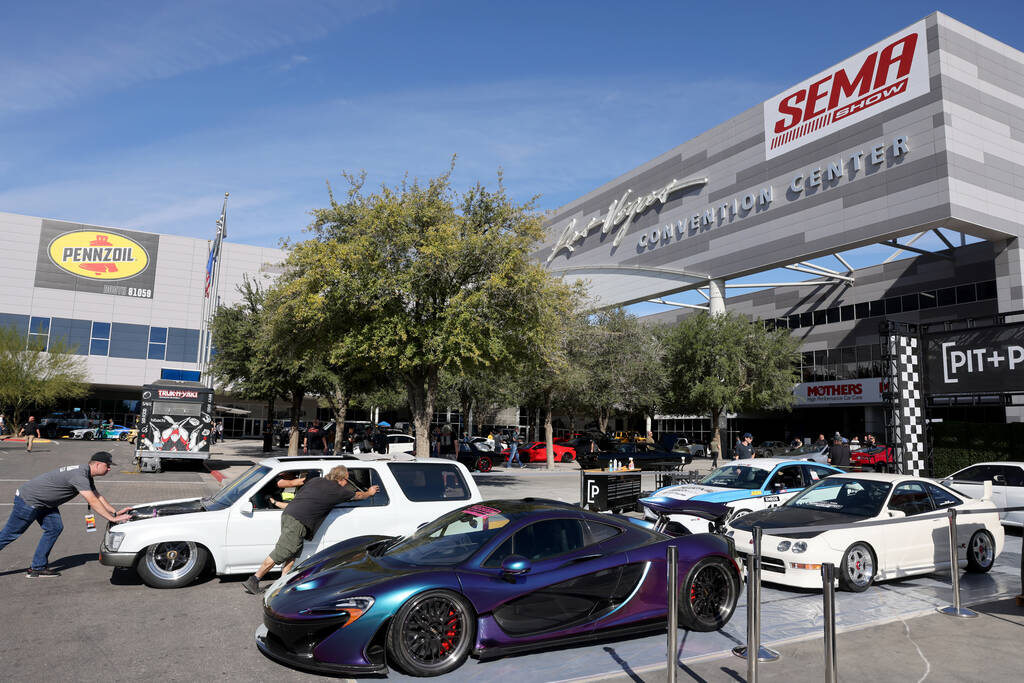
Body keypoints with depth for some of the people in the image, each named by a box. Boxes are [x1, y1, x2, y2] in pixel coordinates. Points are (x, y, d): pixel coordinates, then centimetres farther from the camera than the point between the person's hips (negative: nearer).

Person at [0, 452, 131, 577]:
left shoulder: (86, 475, 2)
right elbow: (93, 502, -32)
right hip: (28, 499, -9)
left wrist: (115, 512, 2)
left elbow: (98, 496, 10)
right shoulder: (79, 476, -30)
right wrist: (112, 519, -29)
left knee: (55, 528, 1)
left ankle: (37, 568, 7)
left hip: (43, 502, 9)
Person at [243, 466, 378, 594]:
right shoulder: (338, 490, 3)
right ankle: (253, 580, 0)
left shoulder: (316, 480, 20)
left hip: (287, 514, 8)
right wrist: (370, 492, 38)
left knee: (293, 553, 14)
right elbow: (358, 495, 20)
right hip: (298, 522, -8)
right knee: (279, 554, -3)